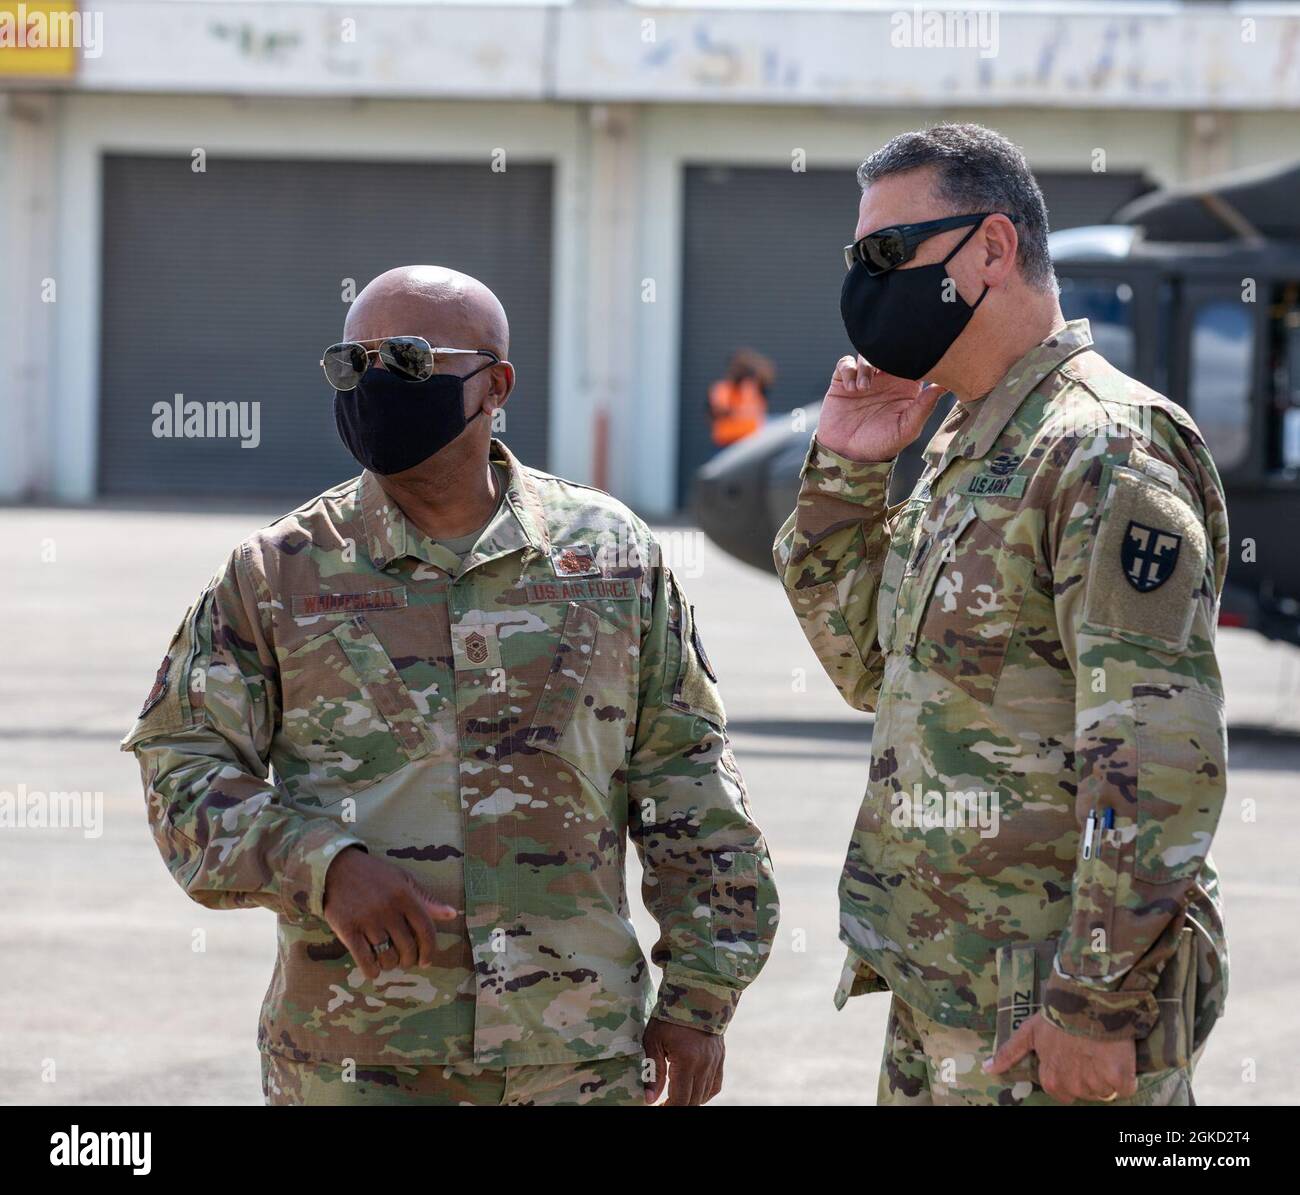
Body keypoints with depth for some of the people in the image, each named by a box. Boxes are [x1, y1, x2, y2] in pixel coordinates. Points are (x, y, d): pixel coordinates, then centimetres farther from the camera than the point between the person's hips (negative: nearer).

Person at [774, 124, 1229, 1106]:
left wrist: (1097, 1007, -24)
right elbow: (871, 668, 23)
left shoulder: (1105, 451, -15)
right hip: (939, 993, 9)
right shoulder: (966, 451, 15)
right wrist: (844, 474, 10)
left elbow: (1161, 761, -22)